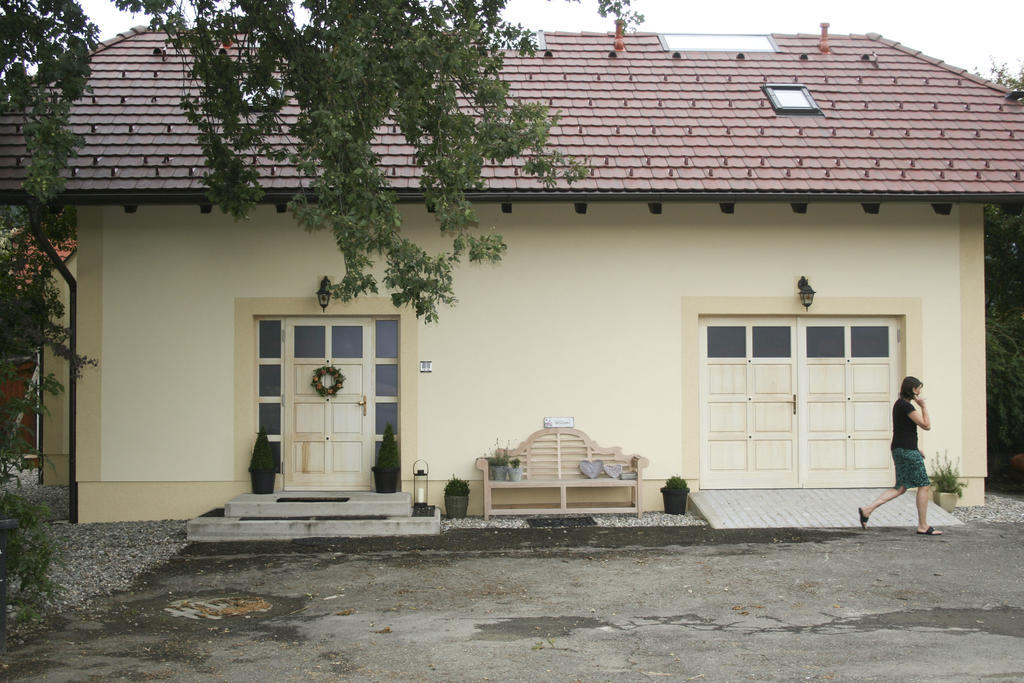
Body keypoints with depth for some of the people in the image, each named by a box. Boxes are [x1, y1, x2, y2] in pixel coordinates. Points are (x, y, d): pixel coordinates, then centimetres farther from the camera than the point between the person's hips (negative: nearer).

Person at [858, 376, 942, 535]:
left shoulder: (899, 404, 16)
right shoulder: (906, 406, -16)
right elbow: (926, 425, -16)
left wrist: (916, 449, 24)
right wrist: (923, 406, -7)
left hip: (900, 449, 10)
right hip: (907, 450, -10)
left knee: (900, 487, 11)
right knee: (924, 485, -1)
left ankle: (867, 510, 2)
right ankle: (923, 526, 4)